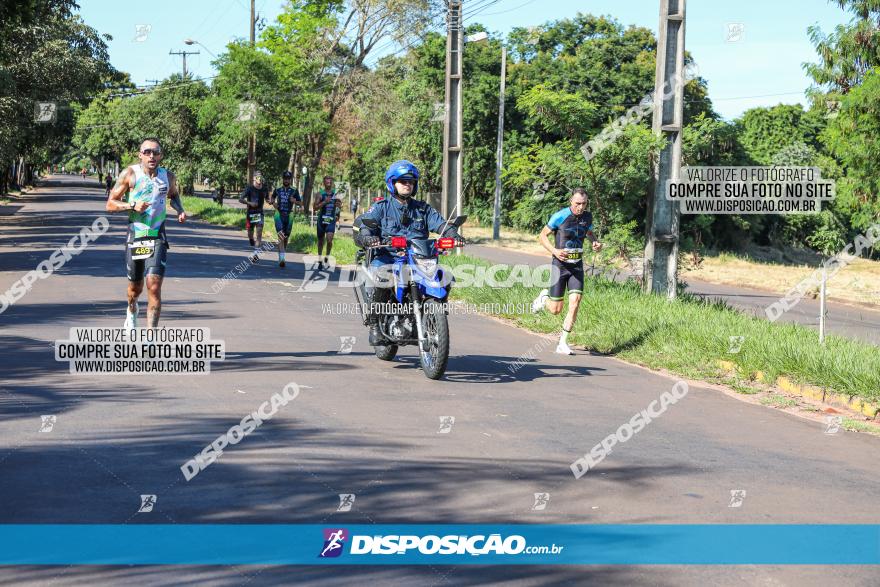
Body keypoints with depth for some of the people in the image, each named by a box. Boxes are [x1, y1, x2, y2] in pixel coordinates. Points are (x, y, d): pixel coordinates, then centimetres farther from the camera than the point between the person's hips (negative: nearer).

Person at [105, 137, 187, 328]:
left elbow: (173, 195, 26)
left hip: (158, 239, 0)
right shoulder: (130, 174, -6)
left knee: (154, 286, -16)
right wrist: (133, 206, -20)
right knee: (135, 286, 15)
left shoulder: (168, 177, 4)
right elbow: (110, 204, -3)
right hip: (135, 237, 0)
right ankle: (131, 310, 51)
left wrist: (180, 210, 6)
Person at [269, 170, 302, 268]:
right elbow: (272, 198, 23)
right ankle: (281, 258, -26)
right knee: (281, 236, -17)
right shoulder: (277, 190, 7)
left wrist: (294, 201, -15)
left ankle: (281, 257, 30)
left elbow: (300, 202, 6)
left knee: (286, 237, 10)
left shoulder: (294, 191, 3)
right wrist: (273, 203, 2)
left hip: (289, 215, 1)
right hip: (279, 214, -1)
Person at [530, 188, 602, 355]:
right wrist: (554, 251, -21)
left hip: (577, 266, 3)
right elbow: (542, 236, -4)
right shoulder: (560, 216, -13)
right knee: (555, 310, 0)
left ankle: (563, 344, -3)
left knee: (575, 303, -13)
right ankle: (544, 297, 37)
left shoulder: (587, 217, 1)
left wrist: (596, 243, 1)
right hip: (560, 264, -3)